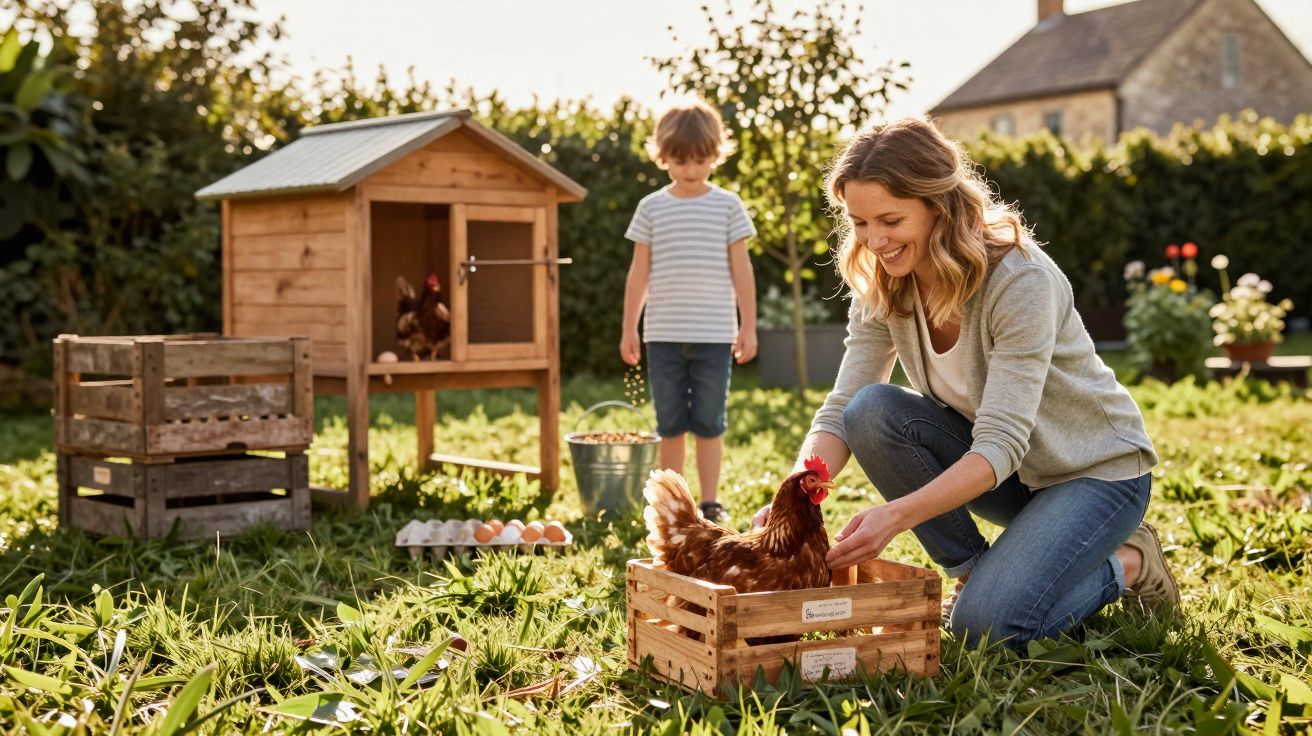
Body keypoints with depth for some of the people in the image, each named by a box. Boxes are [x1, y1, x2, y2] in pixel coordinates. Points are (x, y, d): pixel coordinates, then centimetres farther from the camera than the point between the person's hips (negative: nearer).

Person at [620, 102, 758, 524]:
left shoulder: (727, 205, 3)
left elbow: (741, 269, 4)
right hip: (663, 335, 1)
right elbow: (639, 272, 8)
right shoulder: (651, 207, 5)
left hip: (714, 334, -1)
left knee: (709, 423, 3)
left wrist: (748, 326, 2)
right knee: (670, 425, 7)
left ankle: (711, 503, 12)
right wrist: (629, 328, 7)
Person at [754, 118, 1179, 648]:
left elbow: (1002, 443, -34)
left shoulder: (1020, 280, -28)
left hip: (1096, 470, -6)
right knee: (872, 411, -21)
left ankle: (1128, 562, 3)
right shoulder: (881, 289, -9)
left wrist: (897, 515, -48)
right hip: (1001, 470, 6)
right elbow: (840, 411, -15)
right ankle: (973, 569, -4)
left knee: (986, 625, -26)